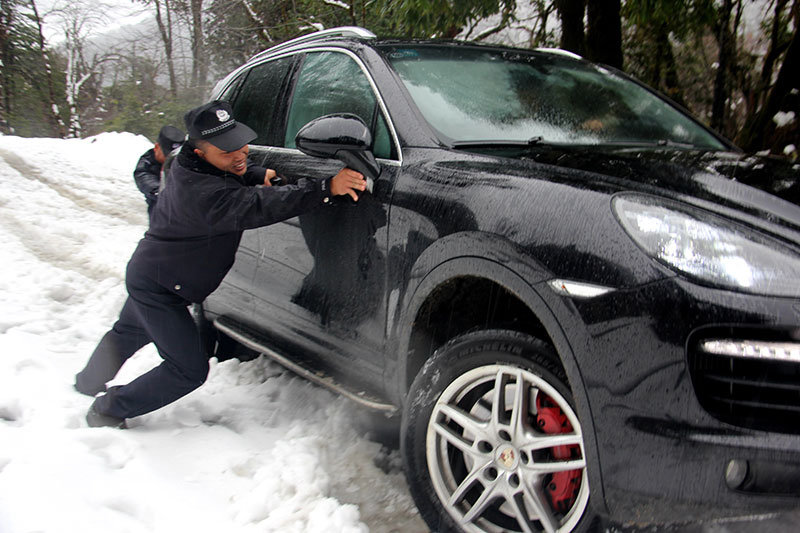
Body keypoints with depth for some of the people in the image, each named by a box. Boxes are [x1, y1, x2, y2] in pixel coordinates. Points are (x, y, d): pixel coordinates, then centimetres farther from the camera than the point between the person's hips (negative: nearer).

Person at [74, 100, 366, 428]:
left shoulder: (187, 166, -4)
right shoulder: (204, 193, -36)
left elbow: (231, 177, 19)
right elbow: (260, 207, -50)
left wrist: (257, 176, -2)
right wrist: (327, 188, -57)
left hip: (147, 275, 10)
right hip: (158, 288, -10)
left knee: (128, 333, 34)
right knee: (189, 370, -6)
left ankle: (89, 382, 61)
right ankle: (106, 412, 11)